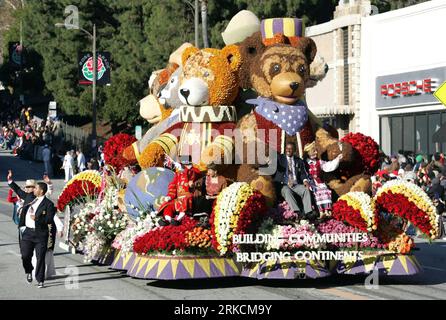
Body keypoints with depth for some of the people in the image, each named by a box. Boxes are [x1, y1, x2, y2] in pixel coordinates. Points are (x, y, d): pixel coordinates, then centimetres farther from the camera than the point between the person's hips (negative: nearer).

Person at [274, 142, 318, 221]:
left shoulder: (299, 161, 19)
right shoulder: (279, 158, 14)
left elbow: (303, 173, 10)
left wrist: (305, 180, -11)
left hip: (296, 185, 3)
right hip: (283, 185, -3)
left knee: (306, 190, -26)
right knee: (287, 191, -36)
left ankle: (308, 212, -39)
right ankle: (297, 212, -51)